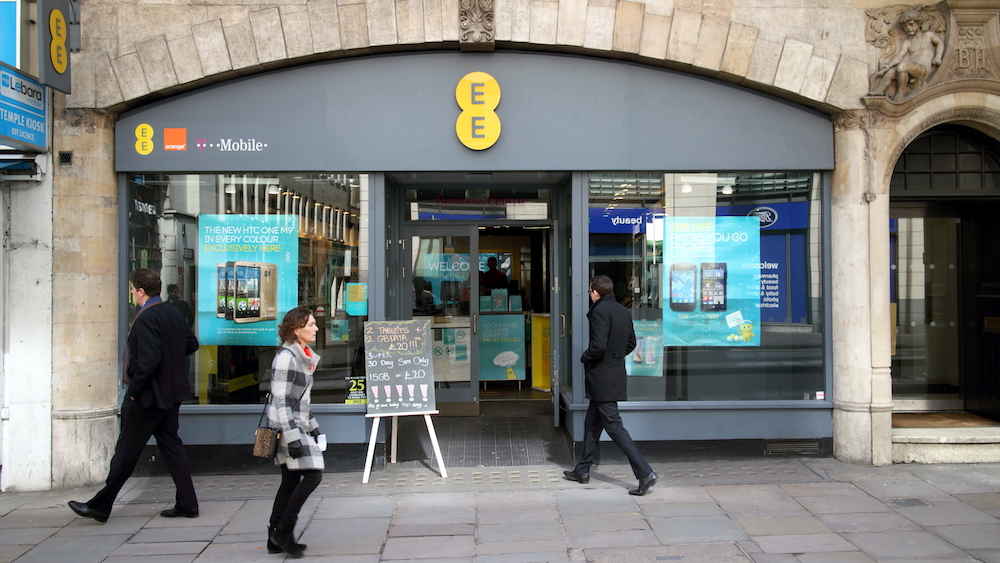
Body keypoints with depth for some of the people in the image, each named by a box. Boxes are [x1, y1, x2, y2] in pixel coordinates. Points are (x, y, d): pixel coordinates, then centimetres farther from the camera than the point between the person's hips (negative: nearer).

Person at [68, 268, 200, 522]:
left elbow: (149, 360, -27)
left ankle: (100, 507, 16)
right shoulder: (174, 314, 6)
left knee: (126, 453, 3)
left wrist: (134, 390, -16)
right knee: (171, 447, 13)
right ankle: (187, 504, 14)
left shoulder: (145, 318, -20)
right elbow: (192, 344, 15)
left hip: (147, 397, -8)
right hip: (171, 395, 8)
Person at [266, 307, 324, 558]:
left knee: (291, 481, 10)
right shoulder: (286, 357, -16)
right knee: (313, 475, -11)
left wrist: (312, 427, 23)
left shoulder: (304, 355, 14)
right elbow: (281, 401, -19)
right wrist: (293, 437, -22)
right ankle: (283, 531, -1)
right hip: (287, 427, -10)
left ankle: (276, 539, 16)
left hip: (298, 426, 10)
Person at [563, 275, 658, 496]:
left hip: (602, 378, -9)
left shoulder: (600, 311, -17)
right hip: (616, 373, 9)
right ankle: (582, 471, 27)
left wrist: (585, 358, -7)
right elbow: (631, 343, 16)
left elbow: (598, 346, -24)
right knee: (592, 423, 18)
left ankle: (645, 473, -9)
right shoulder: (623, 311, 10)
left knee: (613, 425, -6)